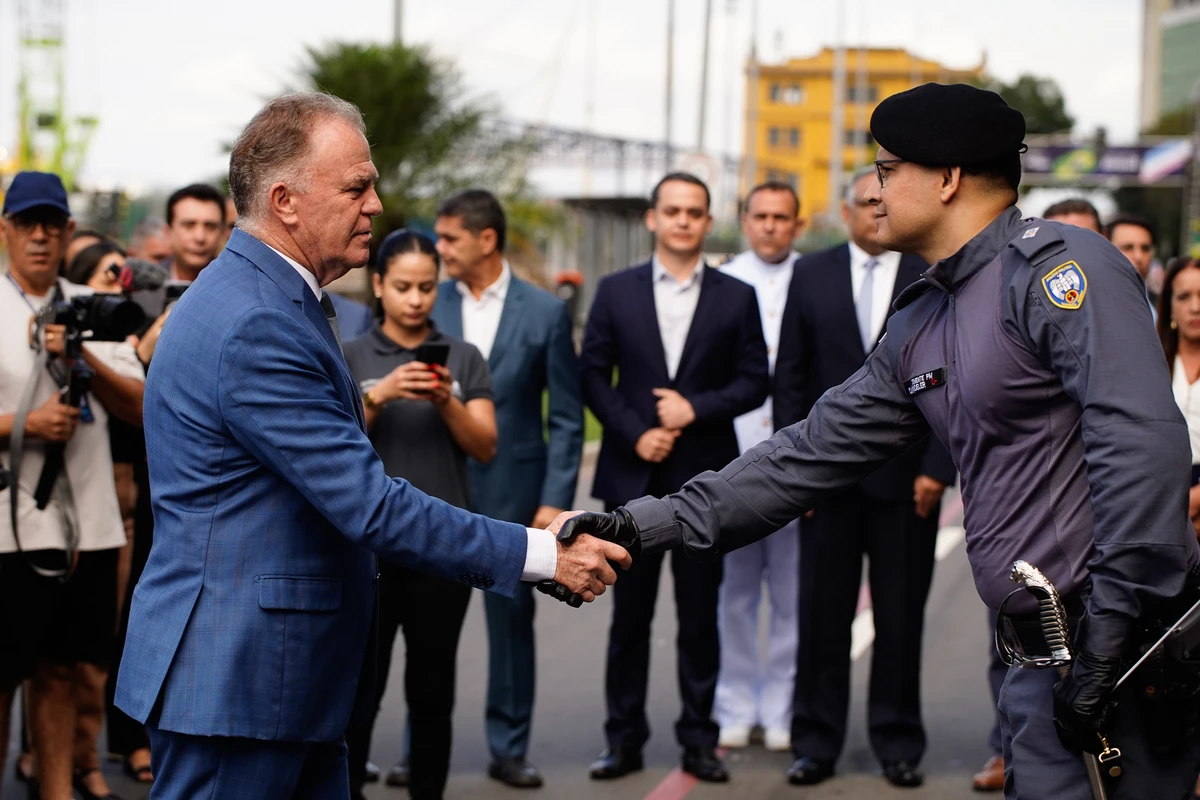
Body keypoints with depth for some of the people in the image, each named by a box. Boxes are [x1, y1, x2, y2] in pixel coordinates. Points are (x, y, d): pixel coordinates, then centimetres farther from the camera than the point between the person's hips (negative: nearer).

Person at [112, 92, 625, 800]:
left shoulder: (272, 298, 14)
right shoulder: (254, 324, -21)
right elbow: (367, 503, -23)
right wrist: (541, 555, -19)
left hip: (291, 679, 10)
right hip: (232, 681, -10)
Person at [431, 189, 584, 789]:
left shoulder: (545, 312, -1)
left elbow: (565, 418, 0)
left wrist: (556, 500, -7)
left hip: (511, 488, -1)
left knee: (512, 619, 6)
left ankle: (509, 749, 17)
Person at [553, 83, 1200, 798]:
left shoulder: (1055, 266, -11)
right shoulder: (919, 327, 17)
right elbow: (816, 453, 18)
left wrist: (1109, 639, -22)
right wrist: (651, 526, 10)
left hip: (1122, 637, -8)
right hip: (1048, 650, 8)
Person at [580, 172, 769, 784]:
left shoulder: (736, 297, 5)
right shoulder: (616, 292, 6)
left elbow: (755, 381, 2)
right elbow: (593, 373, 3)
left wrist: (696, 408, -12)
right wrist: (633, 433, -8)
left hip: (703, 479, 0)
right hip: (633, 475, 0)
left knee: (700, 616, 5)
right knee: (629, 614, 5)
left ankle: (699, 739, 13)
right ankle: (624, 738, 13)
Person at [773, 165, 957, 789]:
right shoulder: (811, 275, 6)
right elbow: (789, 377, 6)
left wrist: (937, 467, -6)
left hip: (906, 476, -1)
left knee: (901, 618, 5)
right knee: (822, 614, 3)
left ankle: (898, 744, 16)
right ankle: (816, 742, 12)